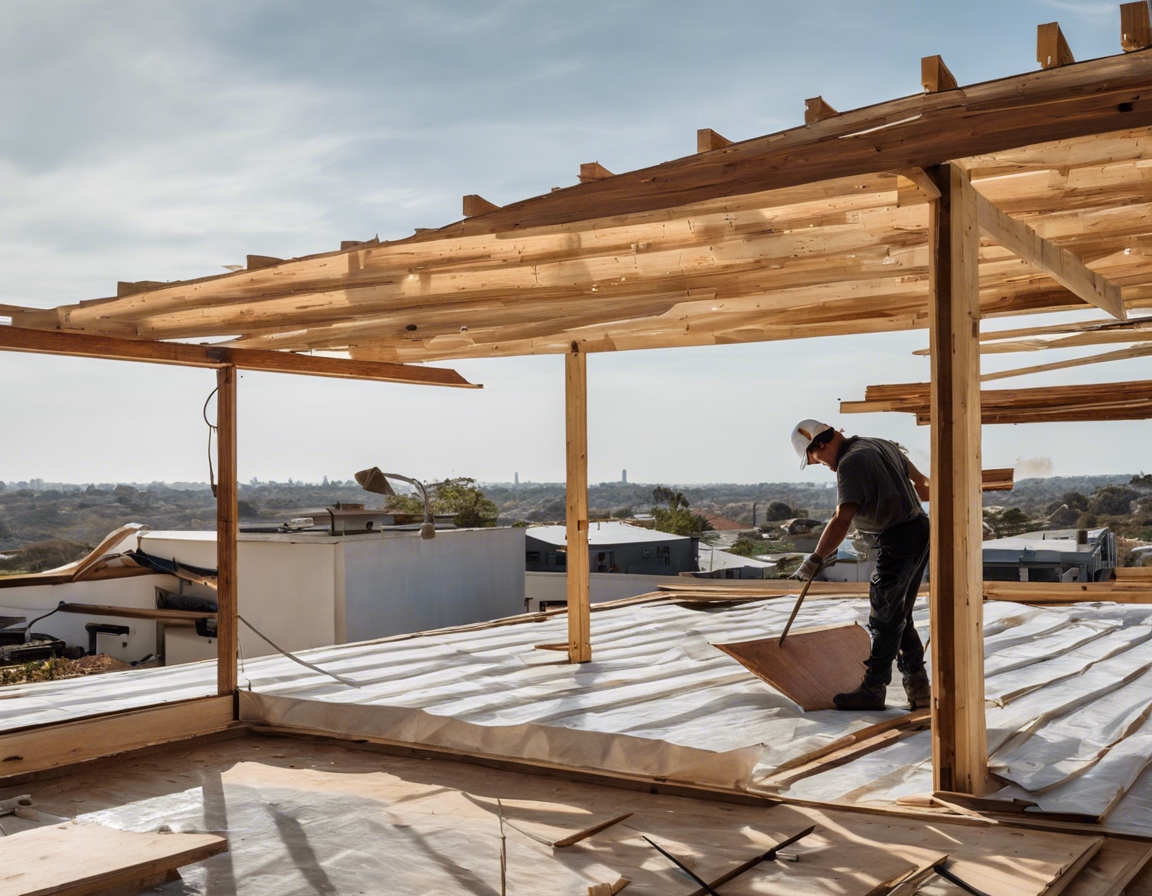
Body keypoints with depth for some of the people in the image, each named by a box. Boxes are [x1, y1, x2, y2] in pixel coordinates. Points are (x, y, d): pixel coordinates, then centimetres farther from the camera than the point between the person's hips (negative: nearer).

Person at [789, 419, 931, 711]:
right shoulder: (883, 445, 12)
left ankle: (873, 690, 6)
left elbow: (842, 520, -26)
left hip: (897, 542, -10)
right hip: (921, 532, 10)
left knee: (884, 619, -1)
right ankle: (918, 687, 18)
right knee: (899, 617, 16)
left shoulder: (851, 462, -16)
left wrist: (814, 560, -26)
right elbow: (920, 481, 25)